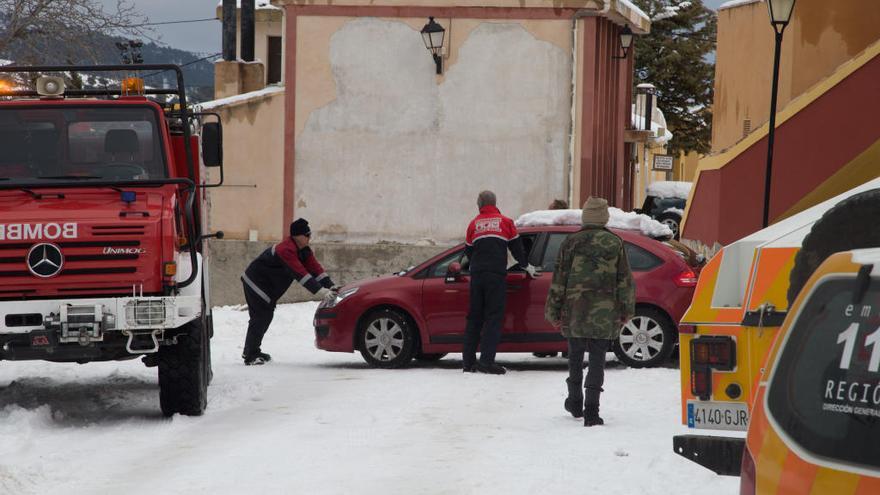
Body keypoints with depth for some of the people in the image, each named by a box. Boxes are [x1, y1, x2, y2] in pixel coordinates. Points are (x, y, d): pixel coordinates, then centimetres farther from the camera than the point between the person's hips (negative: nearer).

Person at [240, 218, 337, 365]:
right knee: (260, 317, -11)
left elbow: (315, 267, -3)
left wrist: (330, 287, -17)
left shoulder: (303, 250, 2)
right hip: (256, 283, -10)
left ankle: (251, 351, 26)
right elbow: (301, 274, -36)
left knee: (265, 316, 15)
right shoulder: (286, 250, -30)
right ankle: (250, 356, -8)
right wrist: (321, 292, -38)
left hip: (267, 286, 10)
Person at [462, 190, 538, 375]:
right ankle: (487, 360, -15)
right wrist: (526, 266, 25)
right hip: (497, 276, -3)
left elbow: (468, 251, 16)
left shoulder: (474, 224, 12)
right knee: (494, 316, -4)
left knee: (474, 317, 9)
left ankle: (468, 361, 8)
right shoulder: (505, 222, 6)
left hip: (477, 275, 3)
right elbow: (517, 247, 11)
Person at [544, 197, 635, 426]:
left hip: (575, 312, 1)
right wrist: (626, 310, 12)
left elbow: (559, 280, 1)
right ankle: (591, 409, -9)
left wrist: (553, 312, 7)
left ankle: (575, 401, 32)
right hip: (605, 315, -1)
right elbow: (625, 280, 3)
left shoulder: (571, 243, 1)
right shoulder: (615, 243, 0)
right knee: (597, 358, 0)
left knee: (575, 356, 18)